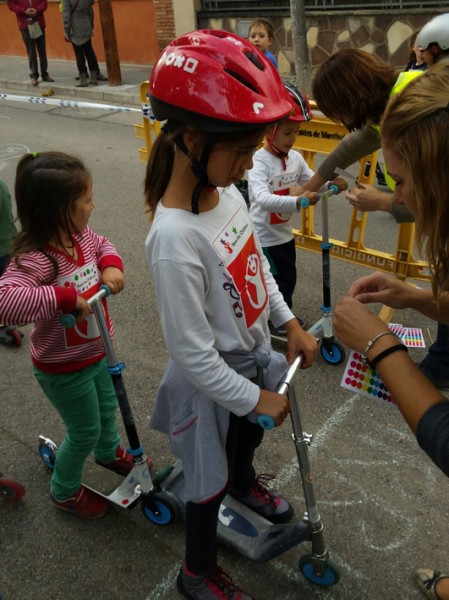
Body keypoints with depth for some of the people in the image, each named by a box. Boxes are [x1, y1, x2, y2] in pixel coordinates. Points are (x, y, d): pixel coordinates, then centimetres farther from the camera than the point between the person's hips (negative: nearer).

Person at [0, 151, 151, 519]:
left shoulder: (81, 236, -11)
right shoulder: (34, 260, -36)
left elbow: (104, 244, 11)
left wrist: (112, 265, -10)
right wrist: (64, 297, -48)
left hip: (96, 351, 8)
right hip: (64, 368, -8)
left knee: (107, 409, 30)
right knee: (85, 431, 14)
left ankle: (109, 453, 63)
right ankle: (65, 491, 44)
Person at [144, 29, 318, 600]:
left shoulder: (227, 192, -10)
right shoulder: (174, 239, -35)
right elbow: (193, 354, -29)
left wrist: (290, 323, 5)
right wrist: (254, 397, -17)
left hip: (254, 355, 8)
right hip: (215, 382, -7)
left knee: (249, 435, 35)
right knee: (209, 481, 17)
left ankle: (244, 480, 70)